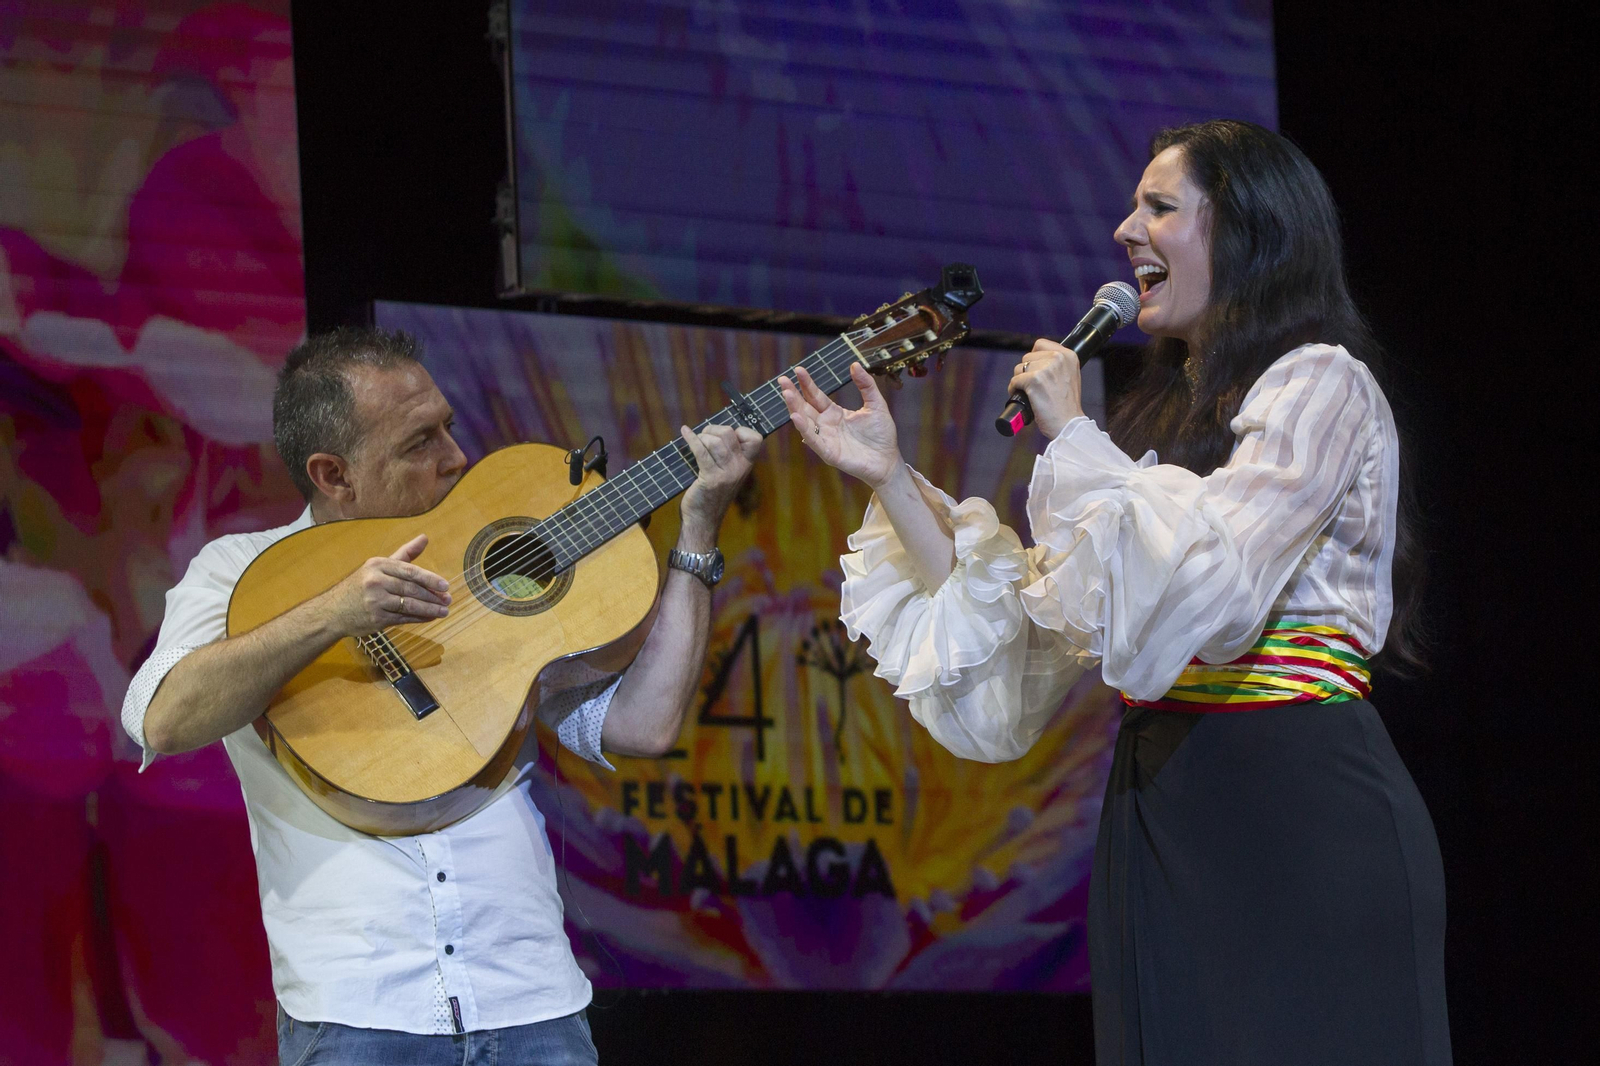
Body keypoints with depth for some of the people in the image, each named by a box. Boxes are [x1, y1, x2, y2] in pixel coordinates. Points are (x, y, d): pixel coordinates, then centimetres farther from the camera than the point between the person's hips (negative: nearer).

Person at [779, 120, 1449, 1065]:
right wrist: (889, 477, 9)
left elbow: (1211, 580, -20)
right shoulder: (1165, 411, 20)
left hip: (1296, 817, -8)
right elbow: (1017, 624, 14)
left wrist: (1072, 435, -10)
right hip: (1156, 812, 8)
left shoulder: (1321, 385, -4)